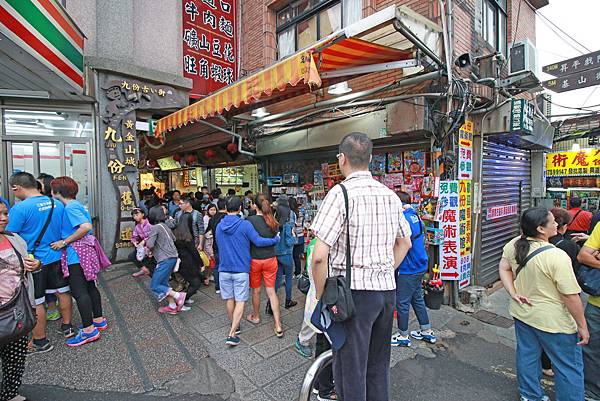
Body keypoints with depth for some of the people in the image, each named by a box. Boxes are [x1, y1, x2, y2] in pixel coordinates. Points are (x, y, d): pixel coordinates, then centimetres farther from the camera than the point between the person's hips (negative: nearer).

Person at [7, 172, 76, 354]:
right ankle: (67, 326, 33)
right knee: (63, 292, 18)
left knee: (35, 303, 7)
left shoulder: (20, 208, -18)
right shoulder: (57, 204, 0)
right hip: (56, 257, 6)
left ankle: (40, 342, 20)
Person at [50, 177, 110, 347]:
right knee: (90, 287, 17)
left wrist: (64, 242, -19)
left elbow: (86, 227, -27)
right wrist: (64, 241, 12)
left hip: (76, 254, -10)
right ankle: (99, 320, 28)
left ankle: (89, 330, 5)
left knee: (79, 292, -3)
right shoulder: (76, 205, 14)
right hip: (86, 251, 10)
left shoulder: (70, 207, -15)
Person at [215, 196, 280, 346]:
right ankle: (232, 334, 0)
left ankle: (234, 326, 34)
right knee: (240, 301, 4)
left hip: (224, 269, 5)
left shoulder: (219, 226, 2)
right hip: (241, 269, -5)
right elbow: (258, 241, -17)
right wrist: (276, 239, -3)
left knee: (230, 299, 18)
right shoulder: (245, 224, -14)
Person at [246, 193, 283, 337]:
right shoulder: (273, 222, -5)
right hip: (270, 259, 2)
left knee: (256, 290, 18)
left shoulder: (250, 220, -16)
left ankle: (256, 317, 40)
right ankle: (278, 326, 9)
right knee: (271, 291, 9)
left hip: (255, 260, -2)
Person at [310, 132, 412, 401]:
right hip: (387, 289, 7)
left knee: (350, 370, 10)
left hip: (354, 291, -7)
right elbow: (405, 243, 18)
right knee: (378, 367, 23)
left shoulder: (340, 193, -16)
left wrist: (320, 295, -7)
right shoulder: (390, 195, 6)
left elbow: (319, 256, -21)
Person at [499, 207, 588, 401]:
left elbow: (504, 268, 1)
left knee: (527, 355, 22)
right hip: (552, 321, -6)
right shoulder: (557, 256, -26)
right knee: (569, 367, 16)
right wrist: (582, 326, -8)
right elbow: (571, 296, -19)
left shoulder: (513, 245, -9)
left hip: (521, 313, 6)